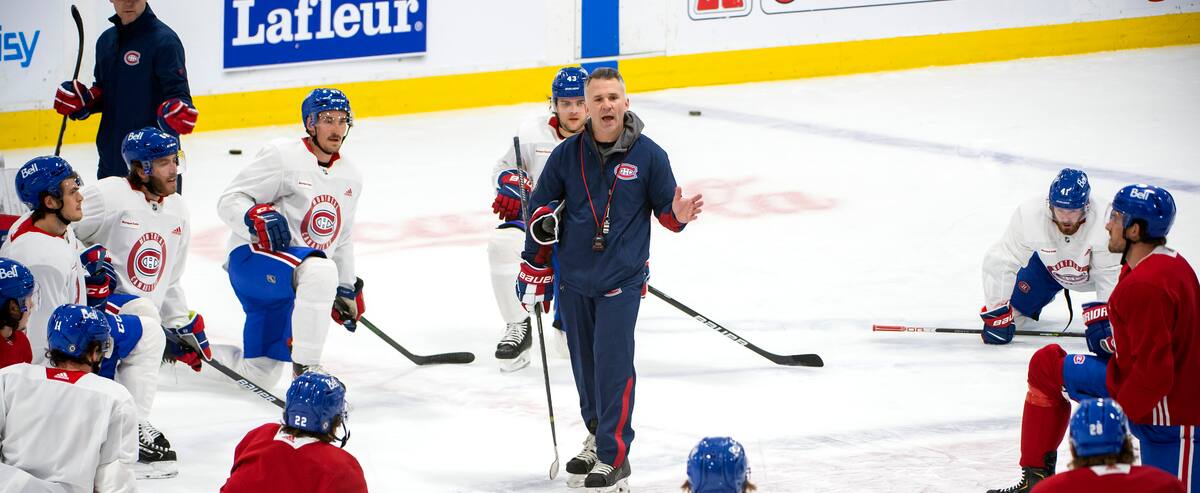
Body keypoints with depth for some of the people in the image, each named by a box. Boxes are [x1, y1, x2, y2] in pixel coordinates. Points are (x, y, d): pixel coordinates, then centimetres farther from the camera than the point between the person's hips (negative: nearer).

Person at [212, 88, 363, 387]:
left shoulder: (350, 177, 13)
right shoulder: (282, 157, -10)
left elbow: (342, 237, 27)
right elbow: (229, 201, -11)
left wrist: (347, 289, 27)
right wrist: (256, 216, -31)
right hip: (252, 258, -8)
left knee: (260, 375, 6)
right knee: (320, 270, -40)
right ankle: (305, 368, -33)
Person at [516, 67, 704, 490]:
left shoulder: (648, 155, -6)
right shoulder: (567, 154, -1)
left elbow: (665, 209, 3)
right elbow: (541, 207, 8)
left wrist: (678, 214, -22)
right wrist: (534, 269, 8)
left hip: (622, 279, -3)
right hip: (573, 278, 3)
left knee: (613, 363, -9)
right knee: (583, 361, 12)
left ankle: (613, 458, -4)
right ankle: (597, 435, 31)